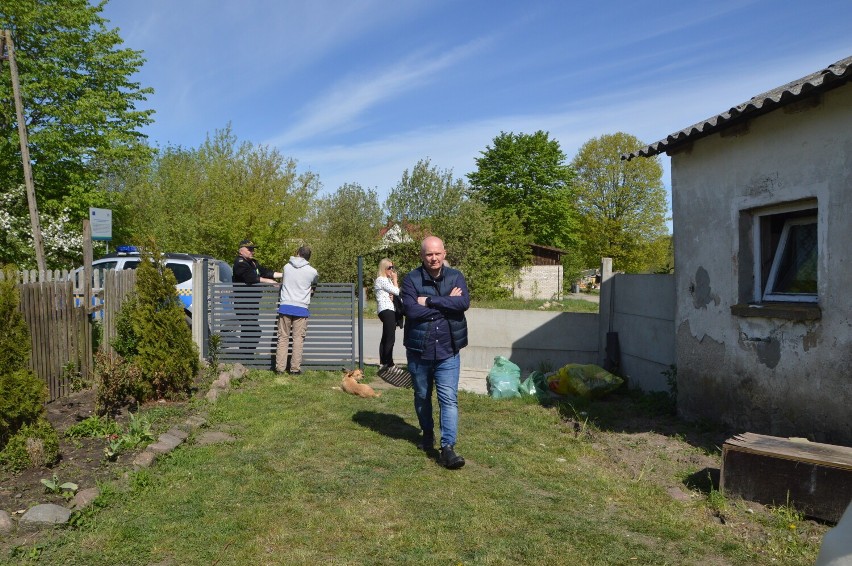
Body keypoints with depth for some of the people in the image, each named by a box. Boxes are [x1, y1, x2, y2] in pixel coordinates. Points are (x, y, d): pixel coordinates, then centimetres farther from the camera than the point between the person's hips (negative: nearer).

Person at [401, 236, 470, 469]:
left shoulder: (455, 277, -1)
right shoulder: (411, 280, -7)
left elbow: (464, 302, -19)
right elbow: (412, 311, -21)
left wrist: (429, 301, -20)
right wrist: (447, 303, -17)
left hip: (447, 351, 0)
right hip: (418, 350, 1)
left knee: (449, 399, -6)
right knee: (422, 396, 18)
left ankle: (448, 448, -4)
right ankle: (427, 434, 40)